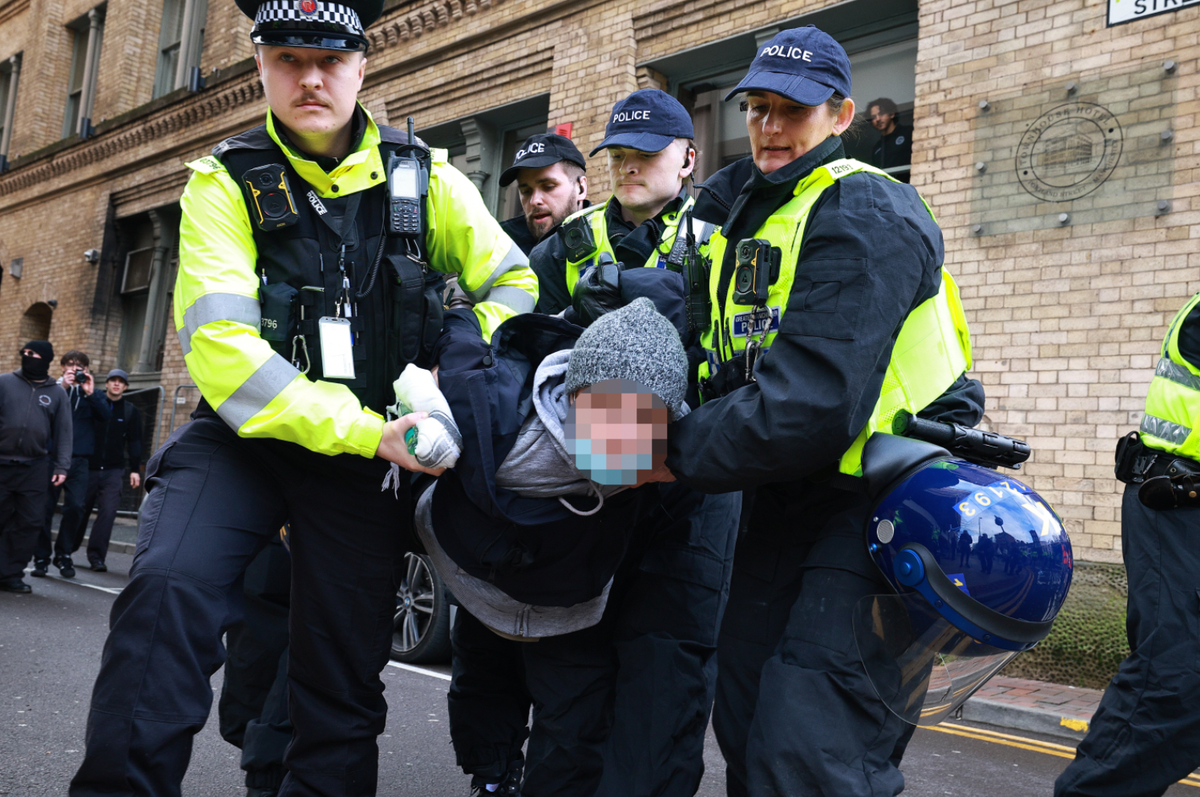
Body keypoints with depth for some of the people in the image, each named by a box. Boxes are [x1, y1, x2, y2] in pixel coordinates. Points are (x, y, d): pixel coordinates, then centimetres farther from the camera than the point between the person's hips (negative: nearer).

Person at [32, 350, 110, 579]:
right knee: (45, 507, 0)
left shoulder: (92, 394, 14)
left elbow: (105, 417, -1)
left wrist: (91, 394, -10)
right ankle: (41, 557, 10)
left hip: (79, 459, 1)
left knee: (76, 506, -7)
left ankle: (64, 554, 8)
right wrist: (62, 387, -12)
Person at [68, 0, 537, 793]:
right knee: (168, 590, -27)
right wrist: (363, 430, -23)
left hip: (370, 456, 1)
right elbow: (217, 341, -15)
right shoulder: (227, 181, -4)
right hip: (247, 431, -1)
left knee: (343, 682, 6)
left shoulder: (424, 178, 1)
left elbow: (514, 283, 3)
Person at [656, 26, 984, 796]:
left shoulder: (864, 213, -16)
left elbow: (814, 402, -27)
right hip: (788, 495, 9)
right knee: (745, 723, 14)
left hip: (882, 498, -8)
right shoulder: (743, 210, 13)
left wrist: (679, 453, -21)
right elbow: (734, 371, 11)